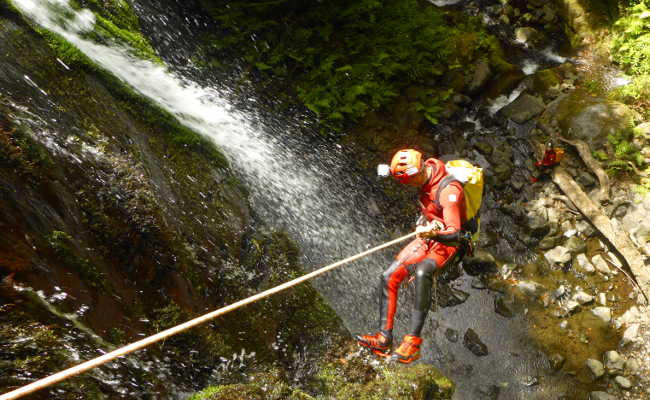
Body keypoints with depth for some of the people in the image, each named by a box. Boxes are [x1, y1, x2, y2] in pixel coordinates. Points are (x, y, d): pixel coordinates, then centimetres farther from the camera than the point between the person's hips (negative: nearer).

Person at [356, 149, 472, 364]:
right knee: (388, 277, -3)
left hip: (448, 243, -8)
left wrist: (433, 233, -53)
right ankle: (384, 338, 3)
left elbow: (455, 235, -35)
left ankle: (413, 341, -35)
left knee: (422, 272, -39)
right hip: (427, 236, 8)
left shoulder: (449, 190, -29)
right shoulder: (427, 169, -3)